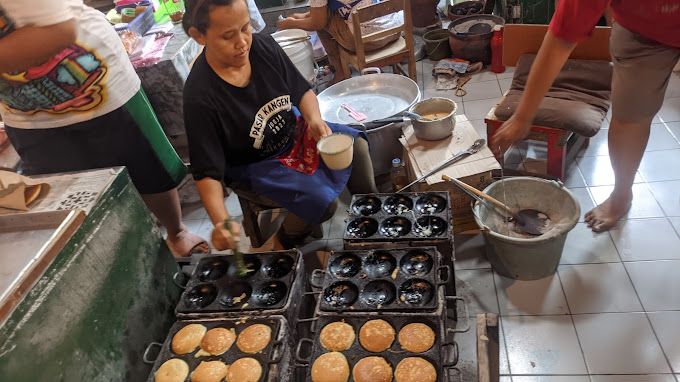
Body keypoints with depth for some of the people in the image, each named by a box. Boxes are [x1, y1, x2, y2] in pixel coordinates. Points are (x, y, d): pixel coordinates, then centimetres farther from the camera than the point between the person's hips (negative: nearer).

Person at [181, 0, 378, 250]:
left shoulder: (264, 47, -15)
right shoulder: (199, 98, -29)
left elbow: (302, 90, 0)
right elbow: (207, 172, -24)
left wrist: (314, 118, -20)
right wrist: (221, 222, -39)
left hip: (293, 132, 6)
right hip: (253, 168, -6)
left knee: (356, 145, -6)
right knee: (323, 201, -22)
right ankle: (284, 243, 10)